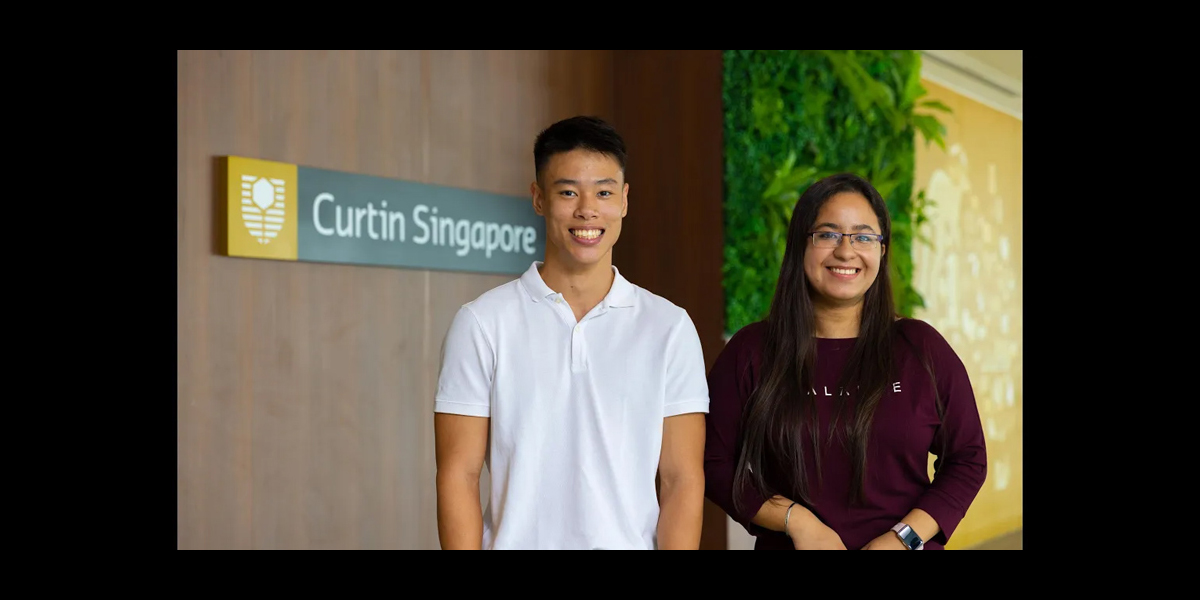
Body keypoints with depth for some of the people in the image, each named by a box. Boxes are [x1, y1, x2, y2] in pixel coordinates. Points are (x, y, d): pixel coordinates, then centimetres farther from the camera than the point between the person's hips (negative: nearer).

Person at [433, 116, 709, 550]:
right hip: (517, 539, -1)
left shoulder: (670, 327, 0)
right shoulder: (481, 323, -3)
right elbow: (458, 477, -4)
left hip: (631, 540, 1)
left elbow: (683, 480, -2)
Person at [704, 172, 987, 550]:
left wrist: (903, 538, -13)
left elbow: (967, 460, -1)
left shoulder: (922, 347, -4)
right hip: (786, 544, 0)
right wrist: (795, 519, -17)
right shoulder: (749, 352, -6)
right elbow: (716, 464, -5)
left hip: (903, 544, 1)